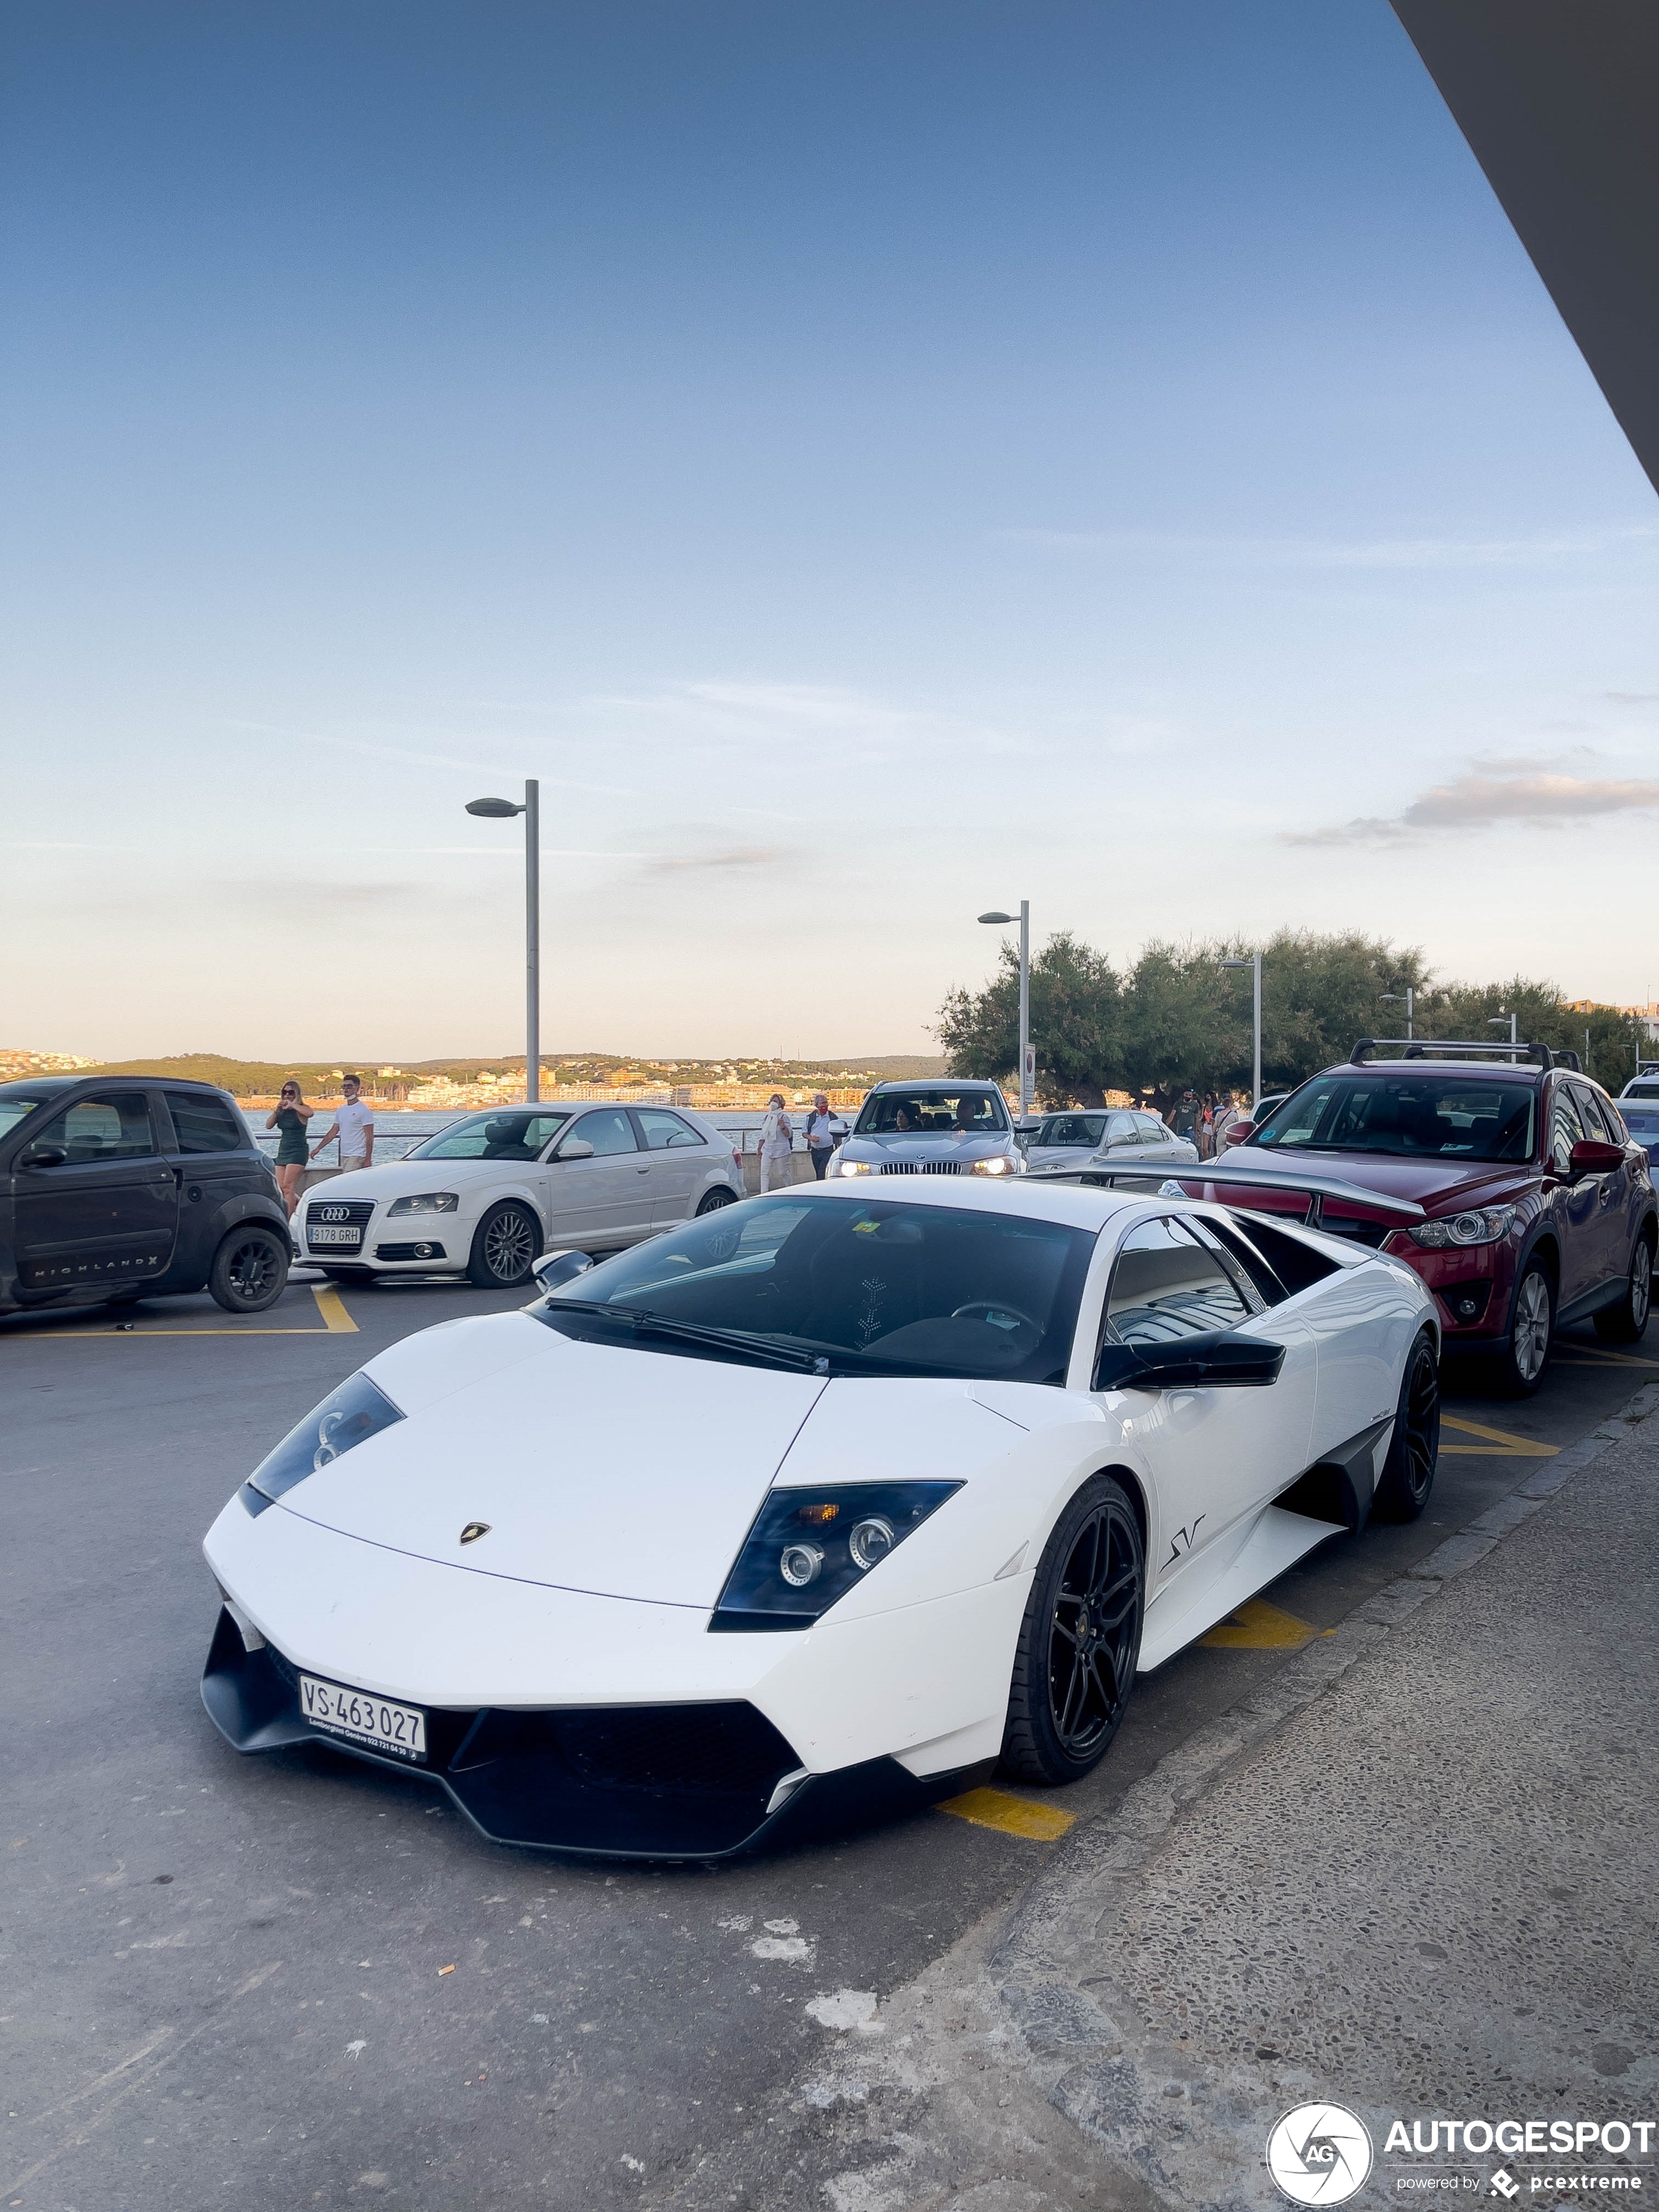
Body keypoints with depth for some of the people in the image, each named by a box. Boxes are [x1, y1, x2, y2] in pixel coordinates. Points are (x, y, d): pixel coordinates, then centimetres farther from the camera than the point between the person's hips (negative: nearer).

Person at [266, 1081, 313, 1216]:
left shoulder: (300, 1110, -6)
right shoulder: (282, 1111, 12)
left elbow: (310, 1113, -30)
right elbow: (268, 1125, 3)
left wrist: (292, 1105, -23)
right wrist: (276, 1110, -8)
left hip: (297, 1152, -7)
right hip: (282, 1150, 7)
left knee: (288, 1187, -14)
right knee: (281, 1188, 4)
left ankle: (288, 1221, -14)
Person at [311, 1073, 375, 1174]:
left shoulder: (363, 1111, -8)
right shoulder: (341, 1110, 14)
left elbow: (369, 1136, -11)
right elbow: (333, 1132, 21)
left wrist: (368, 1160, -16)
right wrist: (318, 1148, 16)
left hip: (357, 1156, -7)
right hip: (344, 1156, 7)